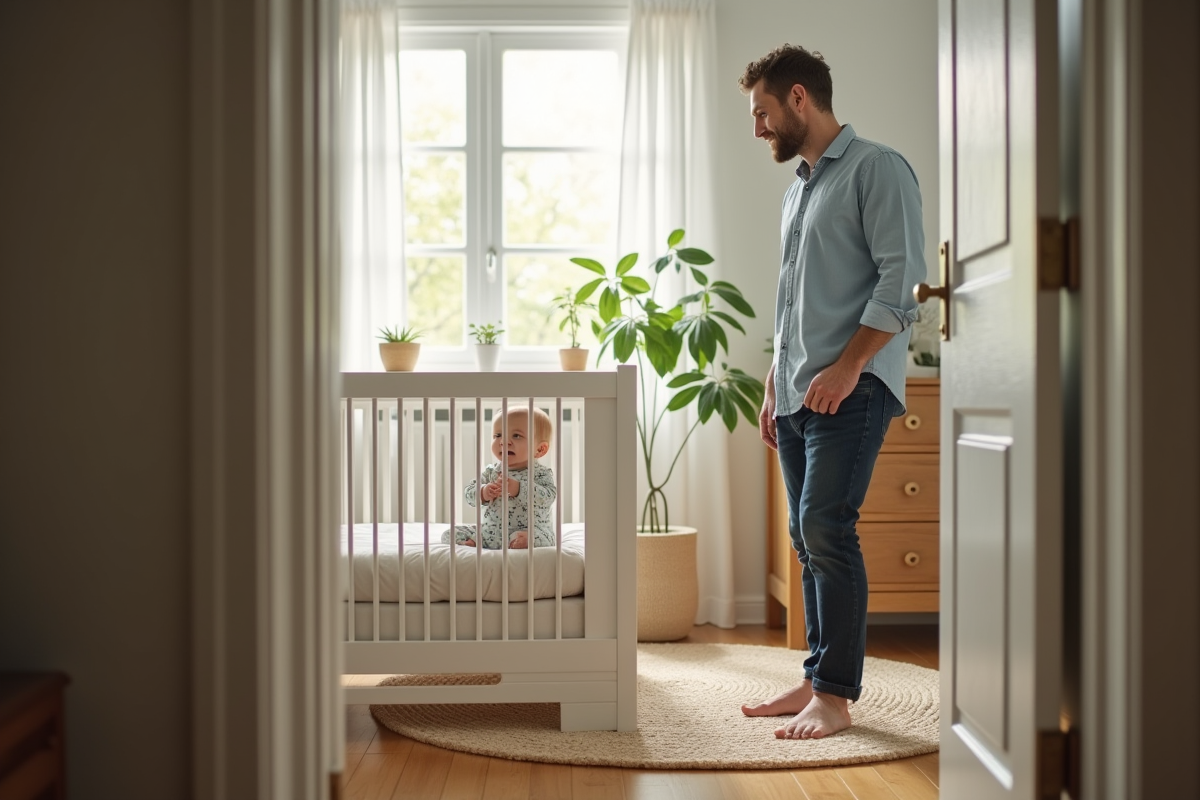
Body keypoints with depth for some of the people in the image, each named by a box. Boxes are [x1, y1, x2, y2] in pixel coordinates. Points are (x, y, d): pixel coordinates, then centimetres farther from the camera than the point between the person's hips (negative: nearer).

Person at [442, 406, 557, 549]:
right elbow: (469, 492, 5)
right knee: (450, 534, -1)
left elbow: (548, 496, -23)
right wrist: (484, 493, -17)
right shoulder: (491, 471, 8)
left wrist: (518, 489, -32)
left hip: (531, 531, -6)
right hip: (490, 531, 6)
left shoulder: (541, 473, -6)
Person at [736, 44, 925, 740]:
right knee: (811, 538, 8)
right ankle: (817, 680, 15)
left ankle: (837, 696, -8)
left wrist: (846, 367, -19)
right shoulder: (799, 187, 23)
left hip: (853, 387, -8)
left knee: (826, 527, -15)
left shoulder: (878, 169, -3)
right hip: (799, 390, 8)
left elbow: (900, 279, -13)